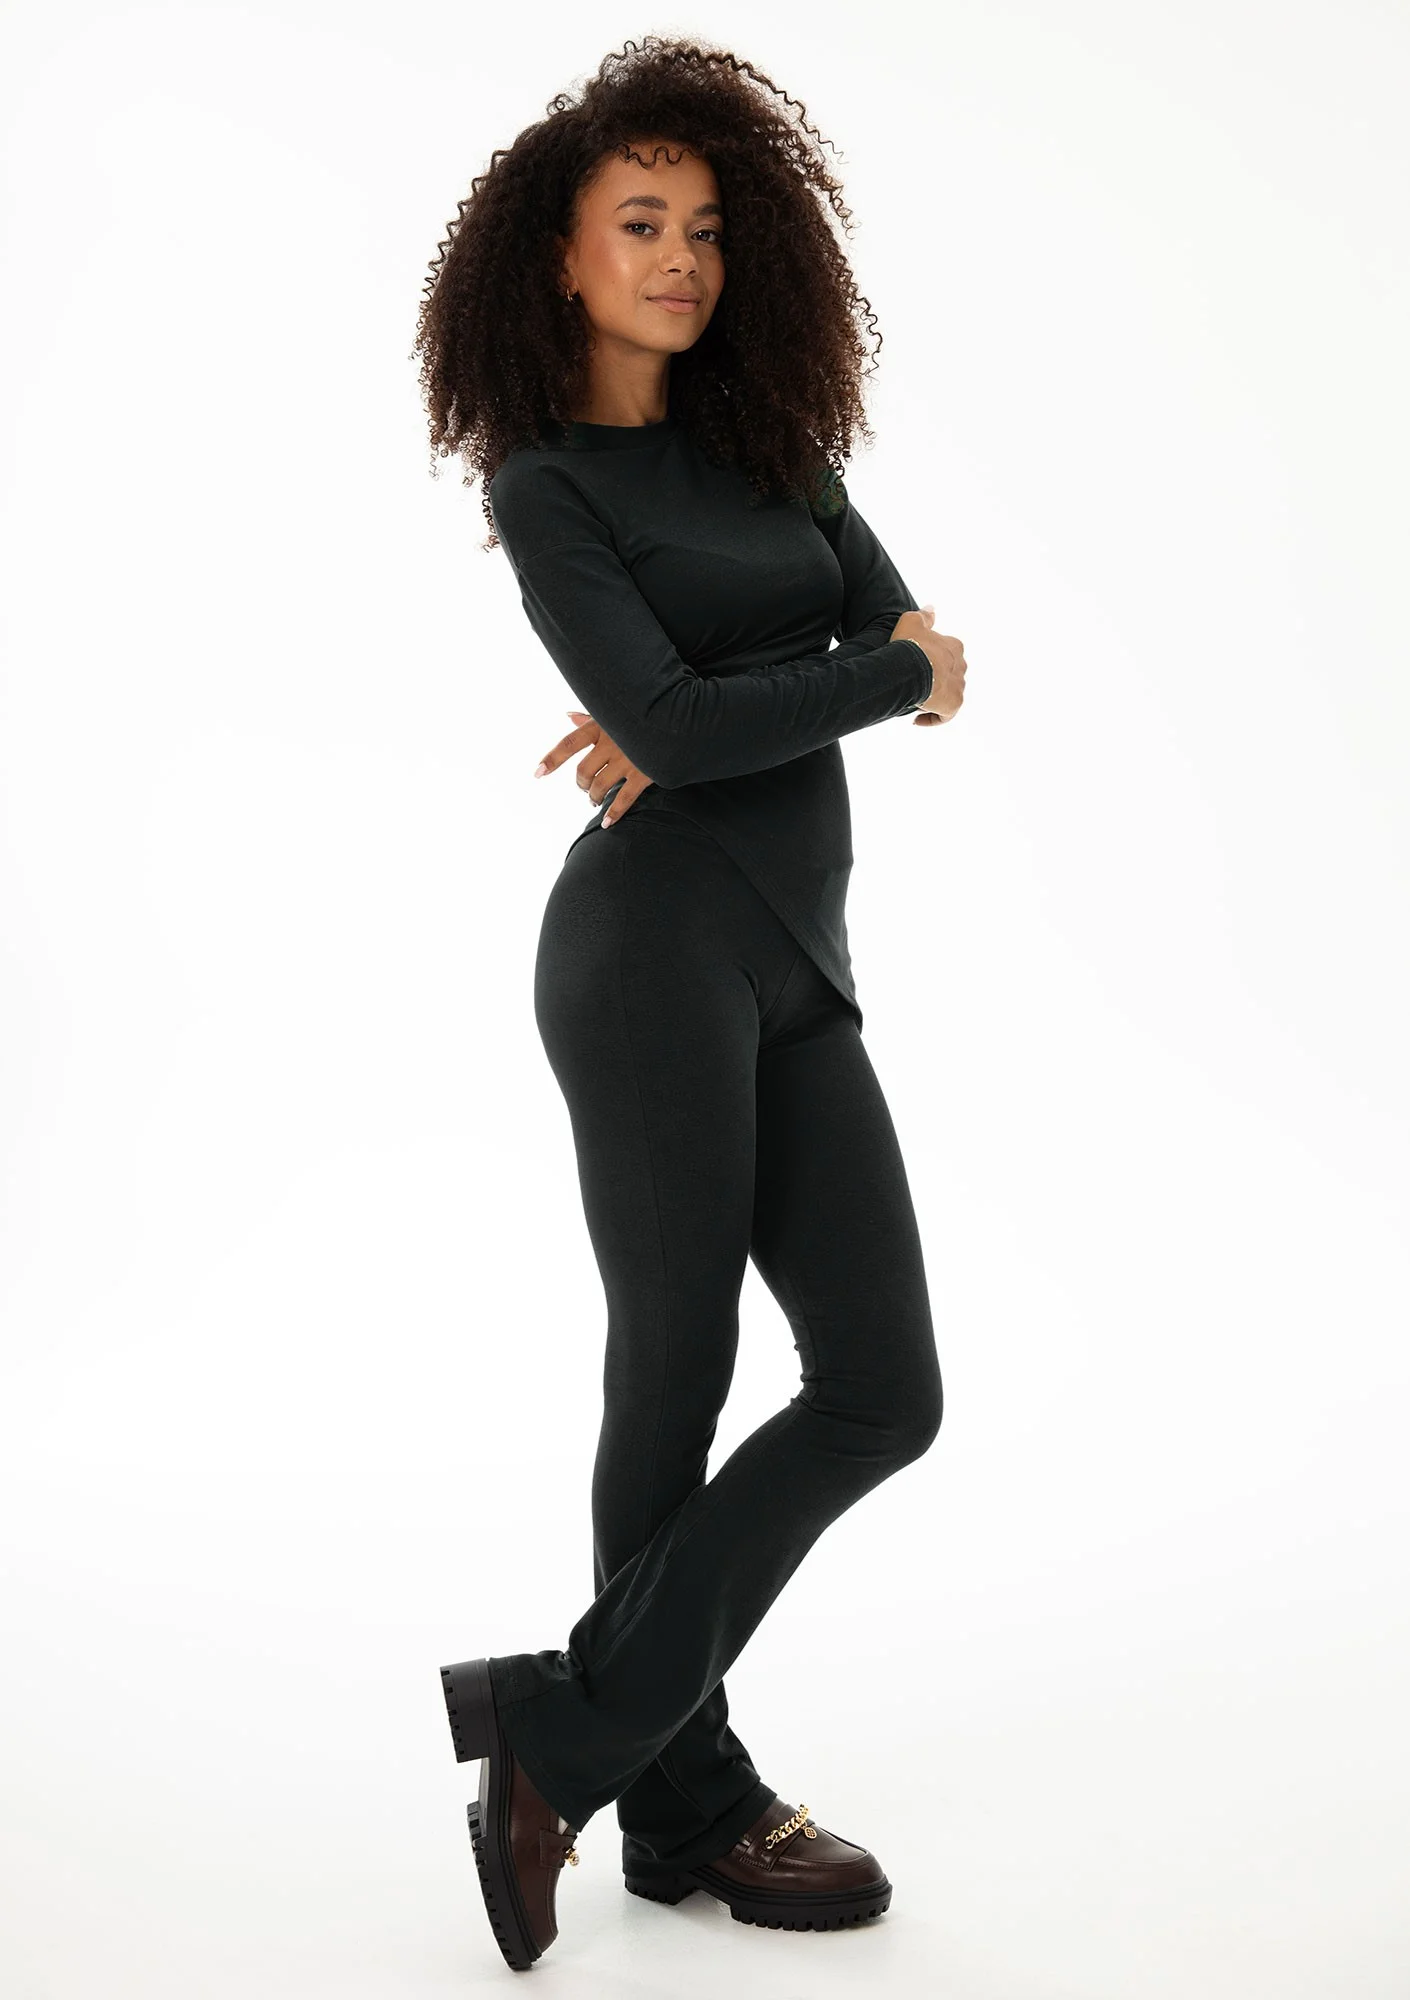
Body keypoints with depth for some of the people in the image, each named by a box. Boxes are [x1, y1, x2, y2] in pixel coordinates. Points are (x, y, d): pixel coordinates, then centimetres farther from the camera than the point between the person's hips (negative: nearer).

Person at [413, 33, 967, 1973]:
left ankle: (570, 1725, 11)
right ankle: (685, 1801, 16)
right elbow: (664, 720, -13)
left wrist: (710, 718, -9)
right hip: (658, 942, -6)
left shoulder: (769, 444, 19)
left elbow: (904, 630, 5)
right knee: (677, 1372, 0)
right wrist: (901, 674, -1)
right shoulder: (546, 487, 0)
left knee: (885, 1390, 1)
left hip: (801, 964, 7)